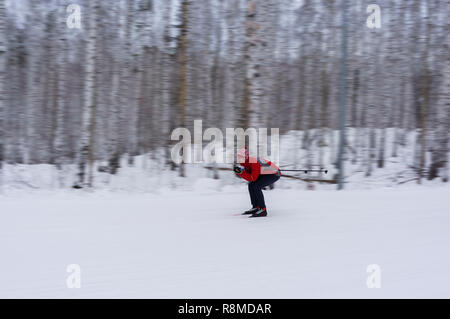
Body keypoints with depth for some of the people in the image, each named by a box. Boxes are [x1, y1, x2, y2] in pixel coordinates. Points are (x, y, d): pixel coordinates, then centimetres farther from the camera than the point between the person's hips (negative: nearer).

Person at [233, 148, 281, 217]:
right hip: (266, 173, 10)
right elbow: (250, 178, -2)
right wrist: (239, 172, -16)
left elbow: (253, 178, -28)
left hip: (275, 174, -10)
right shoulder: (245, 163, -2)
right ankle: (256, 207, 7)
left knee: (256, 186, -22)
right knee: (251, 185, 3)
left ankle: (263, 210, -19)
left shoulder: (254, 162, -28)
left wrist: (241, 172, -30)